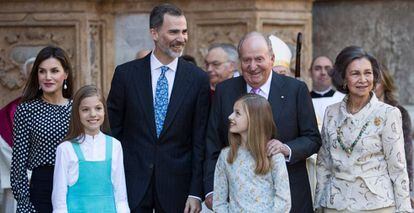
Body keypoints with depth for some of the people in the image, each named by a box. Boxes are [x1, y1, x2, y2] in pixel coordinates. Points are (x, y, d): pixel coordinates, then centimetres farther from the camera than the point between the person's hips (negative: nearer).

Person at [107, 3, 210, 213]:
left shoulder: (198, 79, -1)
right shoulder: (126, 74, 0)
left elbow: (199, 140, -1)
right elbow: (113, 131, 5)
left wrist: (196, 192, -4)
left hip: (177, 183, 0)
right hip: (132, 182, 0)